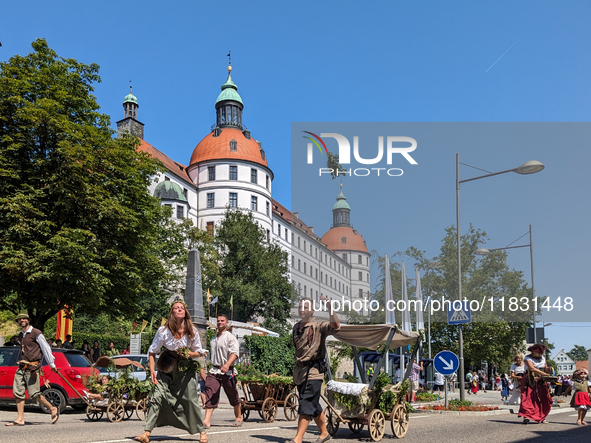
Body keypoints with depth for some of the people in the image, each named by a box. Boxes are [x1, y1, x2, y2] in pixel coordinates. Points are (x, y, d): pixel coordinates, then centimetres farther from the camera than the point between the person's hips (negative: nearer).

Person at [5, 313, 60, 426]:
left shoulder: (36, 333, -7)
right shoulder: (22, 335, 16)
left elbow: (46, 348, -4)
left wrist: (52, 365, -2)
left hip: (32, 368, -7)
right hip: (22, 367, 7)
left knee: (34, 394, -6)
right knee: (18, 392, -1)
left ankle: (53, 409, 11)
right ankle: (20, 419, 3)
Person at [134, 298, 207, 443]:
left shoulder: (192, 331, -9)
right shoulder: (163, 330, -13)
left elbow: (199, 351, 4)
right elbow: (152, 351, -3)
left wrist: (191, 354, -18)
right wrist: (152, 371, -11)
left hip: (186, 370, 0)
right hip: (166, 368, 0)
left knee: (191, 399, -1)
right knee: (157, 396, -12)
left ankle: (201, 431, 14)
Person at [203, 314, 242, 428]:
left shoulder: (230, 337, -5)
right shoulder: (213, 339, 17)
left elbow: (234, 353, -18)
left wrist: (227, 364, -34)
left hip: (227, 372, -5)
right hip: (214, 371, 5)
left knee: (233, 396, 7)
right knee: (210, 395, -10)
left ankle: (239, 417, 25)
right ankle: (207, 420, -16)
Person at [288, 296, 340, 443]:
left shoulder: (319, 327, -6)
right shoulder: (296, 328, 14)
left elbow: (335, 326, -25)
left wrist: (330, 307, -35)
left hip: (313, 371, -7)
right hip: (299, 371, 7)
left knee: (306, 405, -12)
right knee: (313, 406, 15)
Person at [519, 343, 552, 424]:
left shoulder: (542, 358, 15)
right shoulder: (527, 359, -7)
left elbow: (545, 368, 19)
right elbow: (532, 368, -21)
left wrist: (549, 369, -6)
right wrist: (545, 374, -28)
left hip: (541, 382, 6)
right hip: (530, 382, -5)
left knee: (544, 399, -1)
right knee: (528, 398, -15)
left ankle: (542, 417, 12)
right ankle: (526, 416, -15)